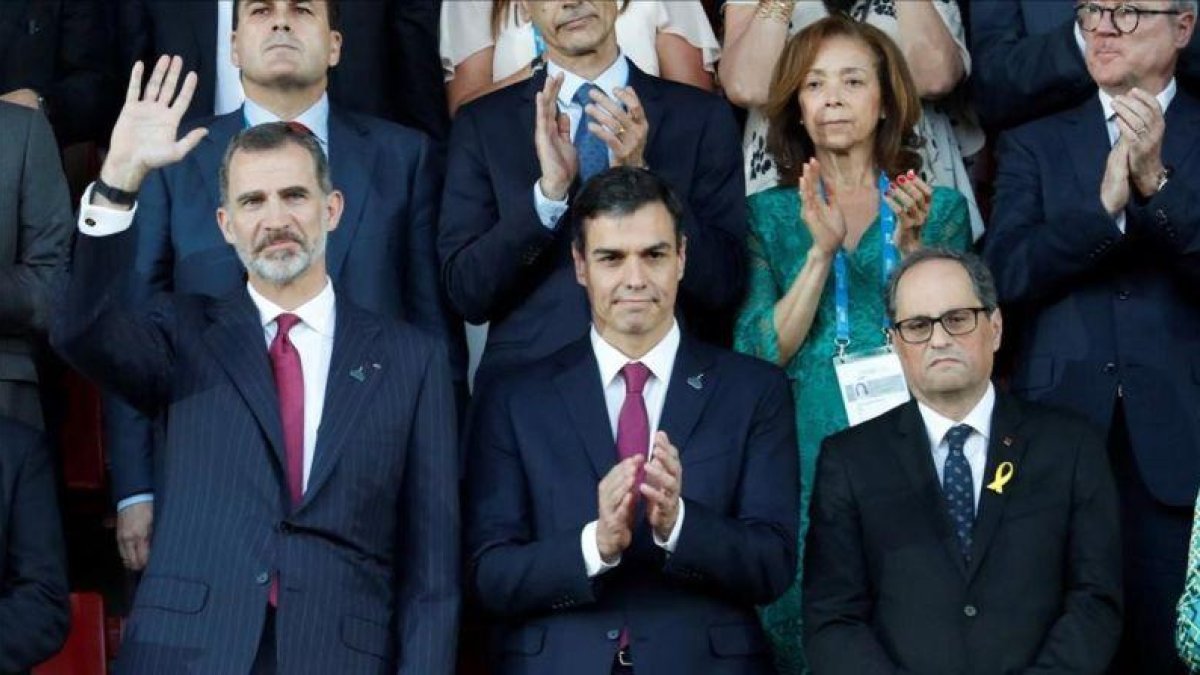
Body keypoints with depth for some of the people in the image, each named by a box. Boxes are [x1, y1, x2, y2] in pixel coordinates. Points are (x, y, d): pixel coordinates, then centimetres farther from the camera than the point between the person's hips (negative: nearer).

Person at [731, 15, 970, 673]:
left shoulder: (941, 207, 6)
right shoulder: (768, 213, 6)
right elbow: (759, 355, -5)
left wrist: (910, 244, -15)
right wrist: (821, 250, -16)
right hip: (804, 458, 0)